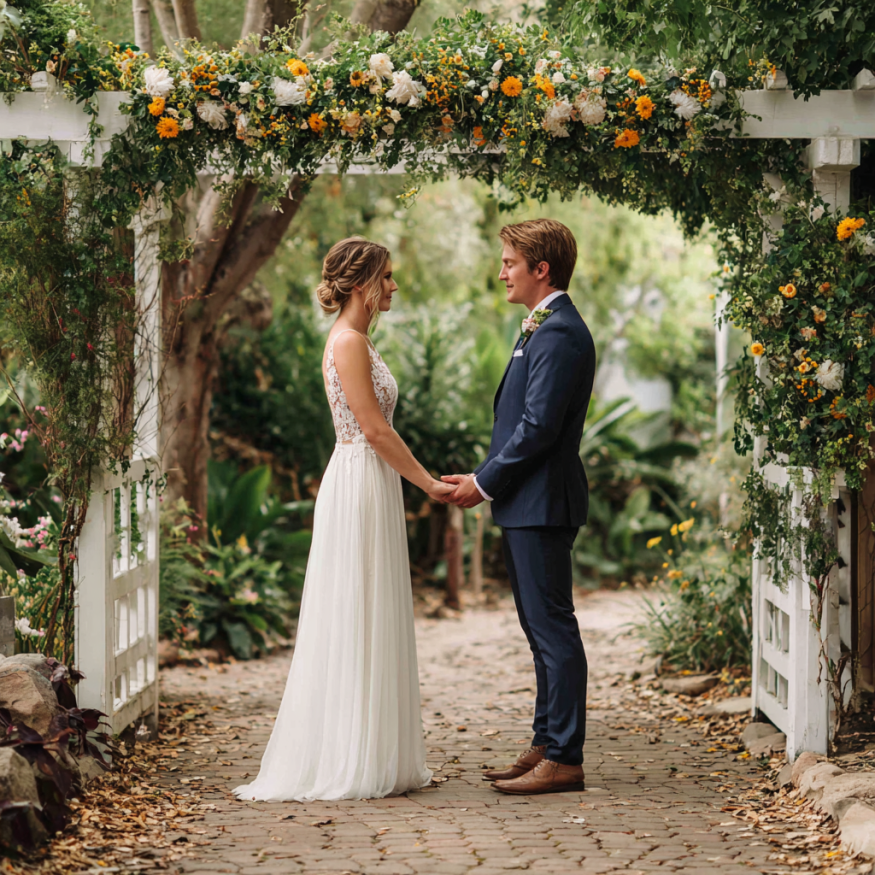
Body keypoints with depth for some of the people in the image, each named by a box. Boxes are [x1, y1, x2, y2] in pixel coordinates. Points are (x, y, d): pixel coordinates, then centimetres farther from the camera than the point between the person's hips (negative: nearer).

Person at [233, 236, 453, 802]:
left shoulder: (356, 341, 16)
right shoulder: (349, 342, -14)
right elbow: (375, 429, -17)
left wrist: (423, 481, 19)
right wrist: (429, 483, -10)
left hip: (368, 487, 10)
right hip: (361, 486, -10)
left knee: (371, 625, 11)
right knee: (357, 624, -6)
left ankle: (377, 760, 16)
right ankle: (352, 764, -2)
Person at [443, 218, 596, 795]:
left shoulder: (559, 335, -17)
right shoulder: (545, 328, 17)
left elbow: (538, 426, -21)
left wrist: (485, 482, -13)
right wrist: (488, 480, 11)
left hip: (541, 504, -11)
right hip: (527, 503, 11)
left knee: (553, 628, -7)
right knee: (541, 628, 15)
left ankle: (564, 759, -3)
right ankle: (548, 746, 22)